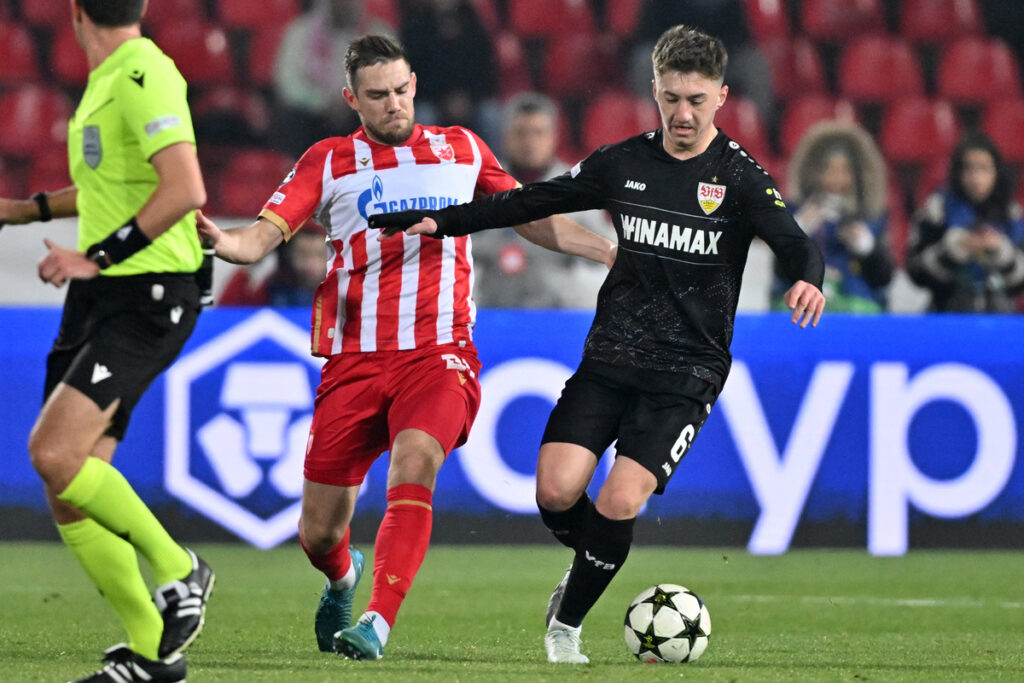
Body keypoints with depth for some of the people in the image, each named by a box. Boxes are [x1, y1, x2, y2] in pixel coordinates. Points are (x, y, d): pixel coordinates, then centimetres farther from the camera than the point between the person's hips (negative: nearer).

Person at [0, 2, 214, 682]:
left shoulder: (144, 77, -13)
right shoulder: (105, 81, 16)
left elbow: (185, 190, -24)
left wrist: (100, 257, -20)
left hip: (147, 298, -9)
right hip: (99, 296, 9)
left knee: (55, 453, -23)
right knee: (68, 494, 2)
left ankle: (179, 570, -6)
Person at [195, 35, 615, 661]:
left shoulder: (461, 150, 12)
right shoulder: (329, 162, 6)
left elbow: (533, 219, 23)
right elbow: (263, 236, -4)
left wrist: (612, 253, 16)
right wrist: (222, 241, -26)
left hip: (439, 356, -1)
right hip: (354, 362, 1)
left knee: (414, 464, -32)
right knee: (319, 534, 3)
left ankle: (378, 625, -35)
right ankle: (343, 580, 40)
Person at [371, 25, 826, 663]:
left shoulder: (740, 177, -7)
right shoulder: (624, 163, 5)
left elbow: (795, 243, -20)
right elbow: (534, 201, 15)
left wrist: (809, 278, -44)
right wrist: (440, 222, 12)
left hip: (687, 374, -3)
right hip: (611, 356, 3)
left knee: (619, 504, -17)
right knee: (556, 491, -13)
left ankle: (567, 622, 6)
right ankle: (594, 564, 21)